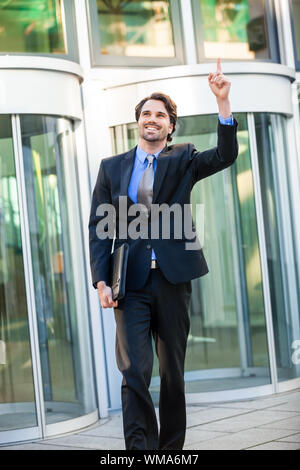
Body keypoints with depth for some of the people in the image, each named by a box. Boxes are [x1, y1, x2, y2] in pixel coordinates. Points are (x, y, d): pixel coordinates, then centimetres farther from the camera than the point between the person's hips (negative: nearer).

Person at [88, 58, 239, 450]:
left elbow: (226, 155, -8)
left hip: (173, 280, 1)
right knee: (134, 371, -10)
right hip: (131, 283, 0)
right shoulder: (112, 167, 11)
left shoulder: (183, 161, 10)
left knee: (174, 371, 8)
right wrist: (101, 280, -5)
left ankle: (172, 448, 18)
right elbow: (98, 226, 7)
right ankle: (140, 447, -8)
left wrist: (223, 101, -19)